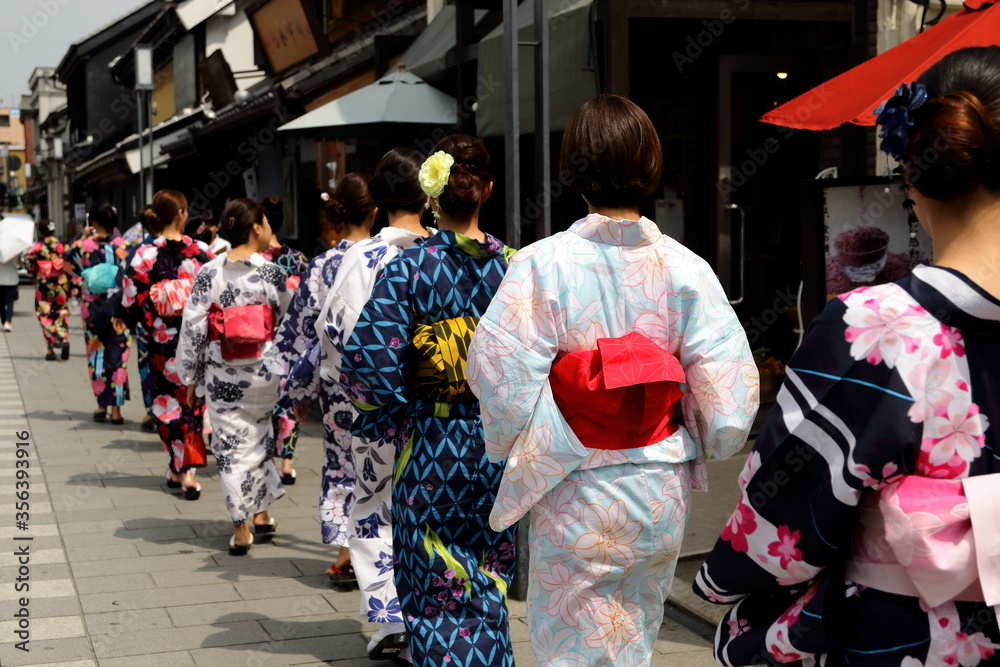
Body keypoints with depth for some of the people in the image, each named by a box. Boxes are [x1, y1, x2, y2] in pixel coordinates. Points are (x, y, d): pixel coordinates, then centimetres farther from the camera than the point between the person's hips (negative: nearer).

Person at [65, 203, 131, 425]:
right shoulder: (122, 246, -8)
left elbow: (71, 265, 12)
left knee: (96, 352, 12)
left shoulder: (86, 245, -4)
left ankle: (102, 404, 16)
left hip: (92, 305, 1)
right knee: (117, 354, 3)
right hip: (117, 307, -1)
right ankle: (115, 407, 1)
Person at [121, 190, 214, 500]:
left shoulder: (144, 255, -9)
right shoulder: (201, 251, -6)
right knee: (193, 401, 8)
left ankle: (177, 470, 16)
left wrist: (150, 322, 9)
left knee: (169, 403, 11)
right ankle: (187, 470, 5)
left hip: (162, 343, 0)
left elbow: (132, 301, -7)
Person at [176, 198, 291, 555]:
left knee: (232, 447, 6)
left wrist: (190, 376, 6)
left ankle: (242, 529, 10)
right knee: (259, 439, 21)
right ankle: (262, 514, 28)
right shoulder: (272, 273, -8)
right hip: (263, 374, 0)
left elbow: (192, 327, -3)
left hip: (222, 378, 0)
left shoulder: (208, 274, -5)